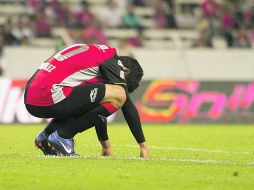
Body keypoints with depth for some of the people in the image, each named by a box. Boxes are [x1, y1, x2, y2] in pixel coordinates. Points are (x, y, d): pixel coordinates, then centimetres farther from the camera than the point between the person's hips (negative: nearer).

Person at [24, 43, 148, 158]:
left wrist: (106, 145, 38)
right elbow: (128, 106, -3)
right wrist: (143, 144, 3)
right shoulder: (112, 60, 0)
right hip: (47, 98, -10)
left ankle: (46, 136, 16)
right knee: (118, 95, -12)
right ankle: (62, 136, -5)